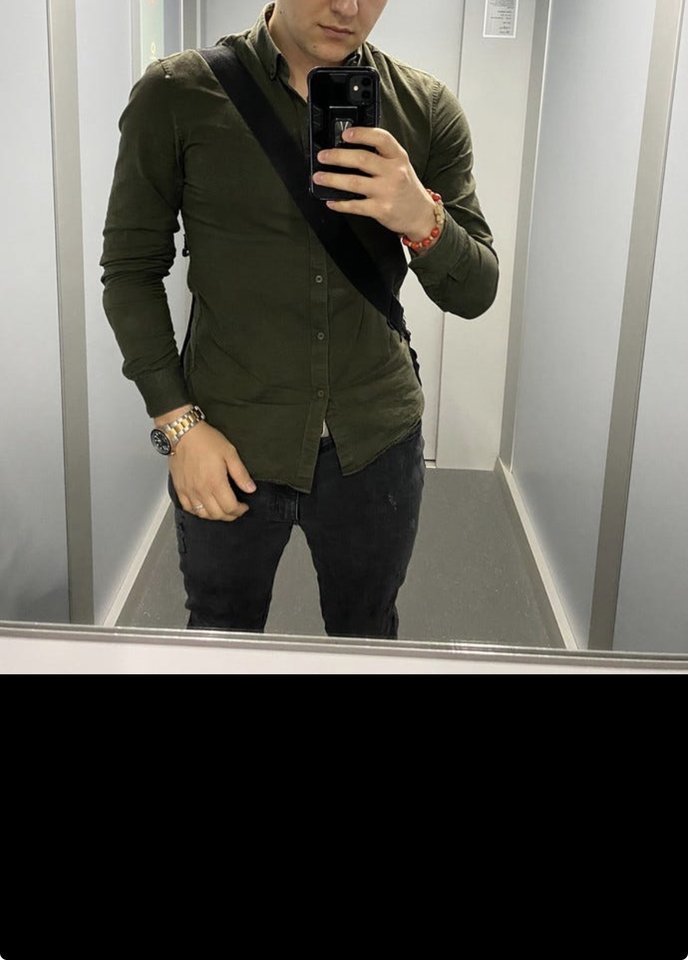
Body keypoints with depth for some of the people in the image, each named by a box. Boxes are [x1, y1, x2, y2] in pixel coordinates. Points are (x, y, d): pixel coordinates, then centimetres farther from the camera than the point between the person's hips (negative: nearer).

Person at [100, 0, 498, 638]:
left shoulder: (427, 108, -2)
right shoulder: (176, 94, -7)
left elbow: (475, 293, -2)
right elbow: (131, 268, -2)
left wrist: (422, 220, -23)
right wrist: (177, 423, -9)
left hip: (375, 442, 2)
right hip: (228, 445, -1)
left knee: (366, 644, 21)